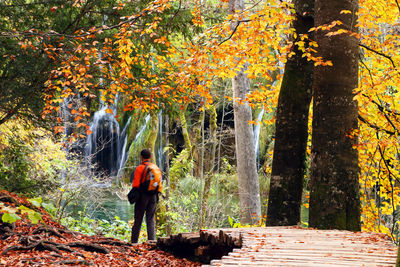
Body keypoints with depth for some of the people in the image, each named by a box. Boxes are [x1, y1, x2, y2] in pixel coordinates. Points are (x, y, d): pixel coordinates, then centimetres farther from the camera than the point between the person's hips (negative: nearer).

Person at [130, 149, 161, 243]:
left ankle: (134, 241, 6)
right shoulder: (156, 168, 7)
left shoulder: (140, 168, -9)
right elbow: (160, 184, 9)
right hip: (153, 196, 4)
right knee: (150, 220, 9)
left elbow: (136, 184, -11)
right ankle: (152, 240, 1)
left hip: (142, 196, -4)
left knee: (138, 220, 4)